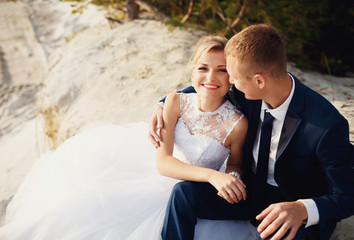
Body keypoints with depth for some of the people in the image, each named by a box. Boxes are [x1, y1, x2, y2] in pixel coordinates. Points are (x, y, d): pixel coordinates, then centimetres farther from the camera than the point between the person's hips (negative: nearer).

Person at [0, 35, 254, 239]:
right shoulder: (176, 103, -19)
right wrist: (211, 175, -38)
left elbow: (235, 164, -4)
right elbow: (162, 161, -24)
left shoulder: (237, 123, -25)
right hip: (165, 172, 3)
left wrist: (230, 178, -28)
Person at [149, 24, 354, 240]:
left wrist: (303, 210, -41)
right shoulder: (247, 94, -13)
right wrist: (163, 107, -5)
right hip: (249, 189, 5)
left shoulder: (328, 126, -29)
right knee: (184, 193, -17)